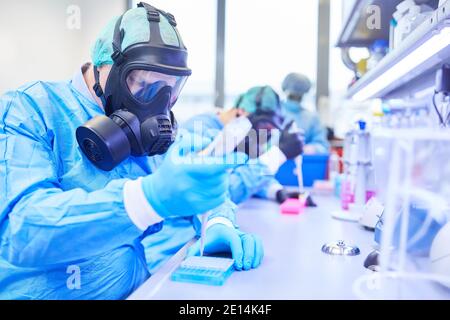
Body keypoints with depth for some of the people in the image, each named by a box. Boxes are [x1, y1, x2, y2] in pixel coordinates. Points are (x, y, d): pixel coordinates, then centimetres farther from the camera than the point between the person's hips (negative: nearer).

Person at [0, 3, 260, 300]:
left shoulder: (153, 131, 5)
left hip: (139, 289, 3)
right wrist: (151, 197, -40)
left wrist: (220, 224, -12)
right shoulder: (29, 111, -13)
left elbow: (209, 182, 10)